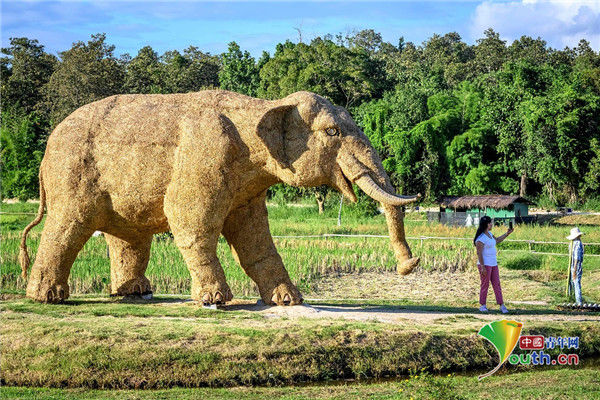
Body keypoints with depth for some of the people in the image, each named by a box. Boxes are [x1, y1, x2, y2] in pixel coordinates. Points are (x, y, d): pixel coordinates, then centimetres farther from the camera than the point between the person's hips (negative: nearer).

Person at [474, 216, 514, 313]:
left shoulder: (489, 234, 11)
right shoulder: (481, 238, -17)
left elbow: (497, 240, 30)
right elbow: (479, 253, -18)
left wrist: (507, 234, 24)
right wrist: (482, 267, -21)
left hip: (493, 264, 8)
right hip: (485, 265, -8)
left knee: (497, 284, 5)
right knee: (485, 285, 0)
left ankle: (502, 305, 5)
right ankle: (482, 305, 12)